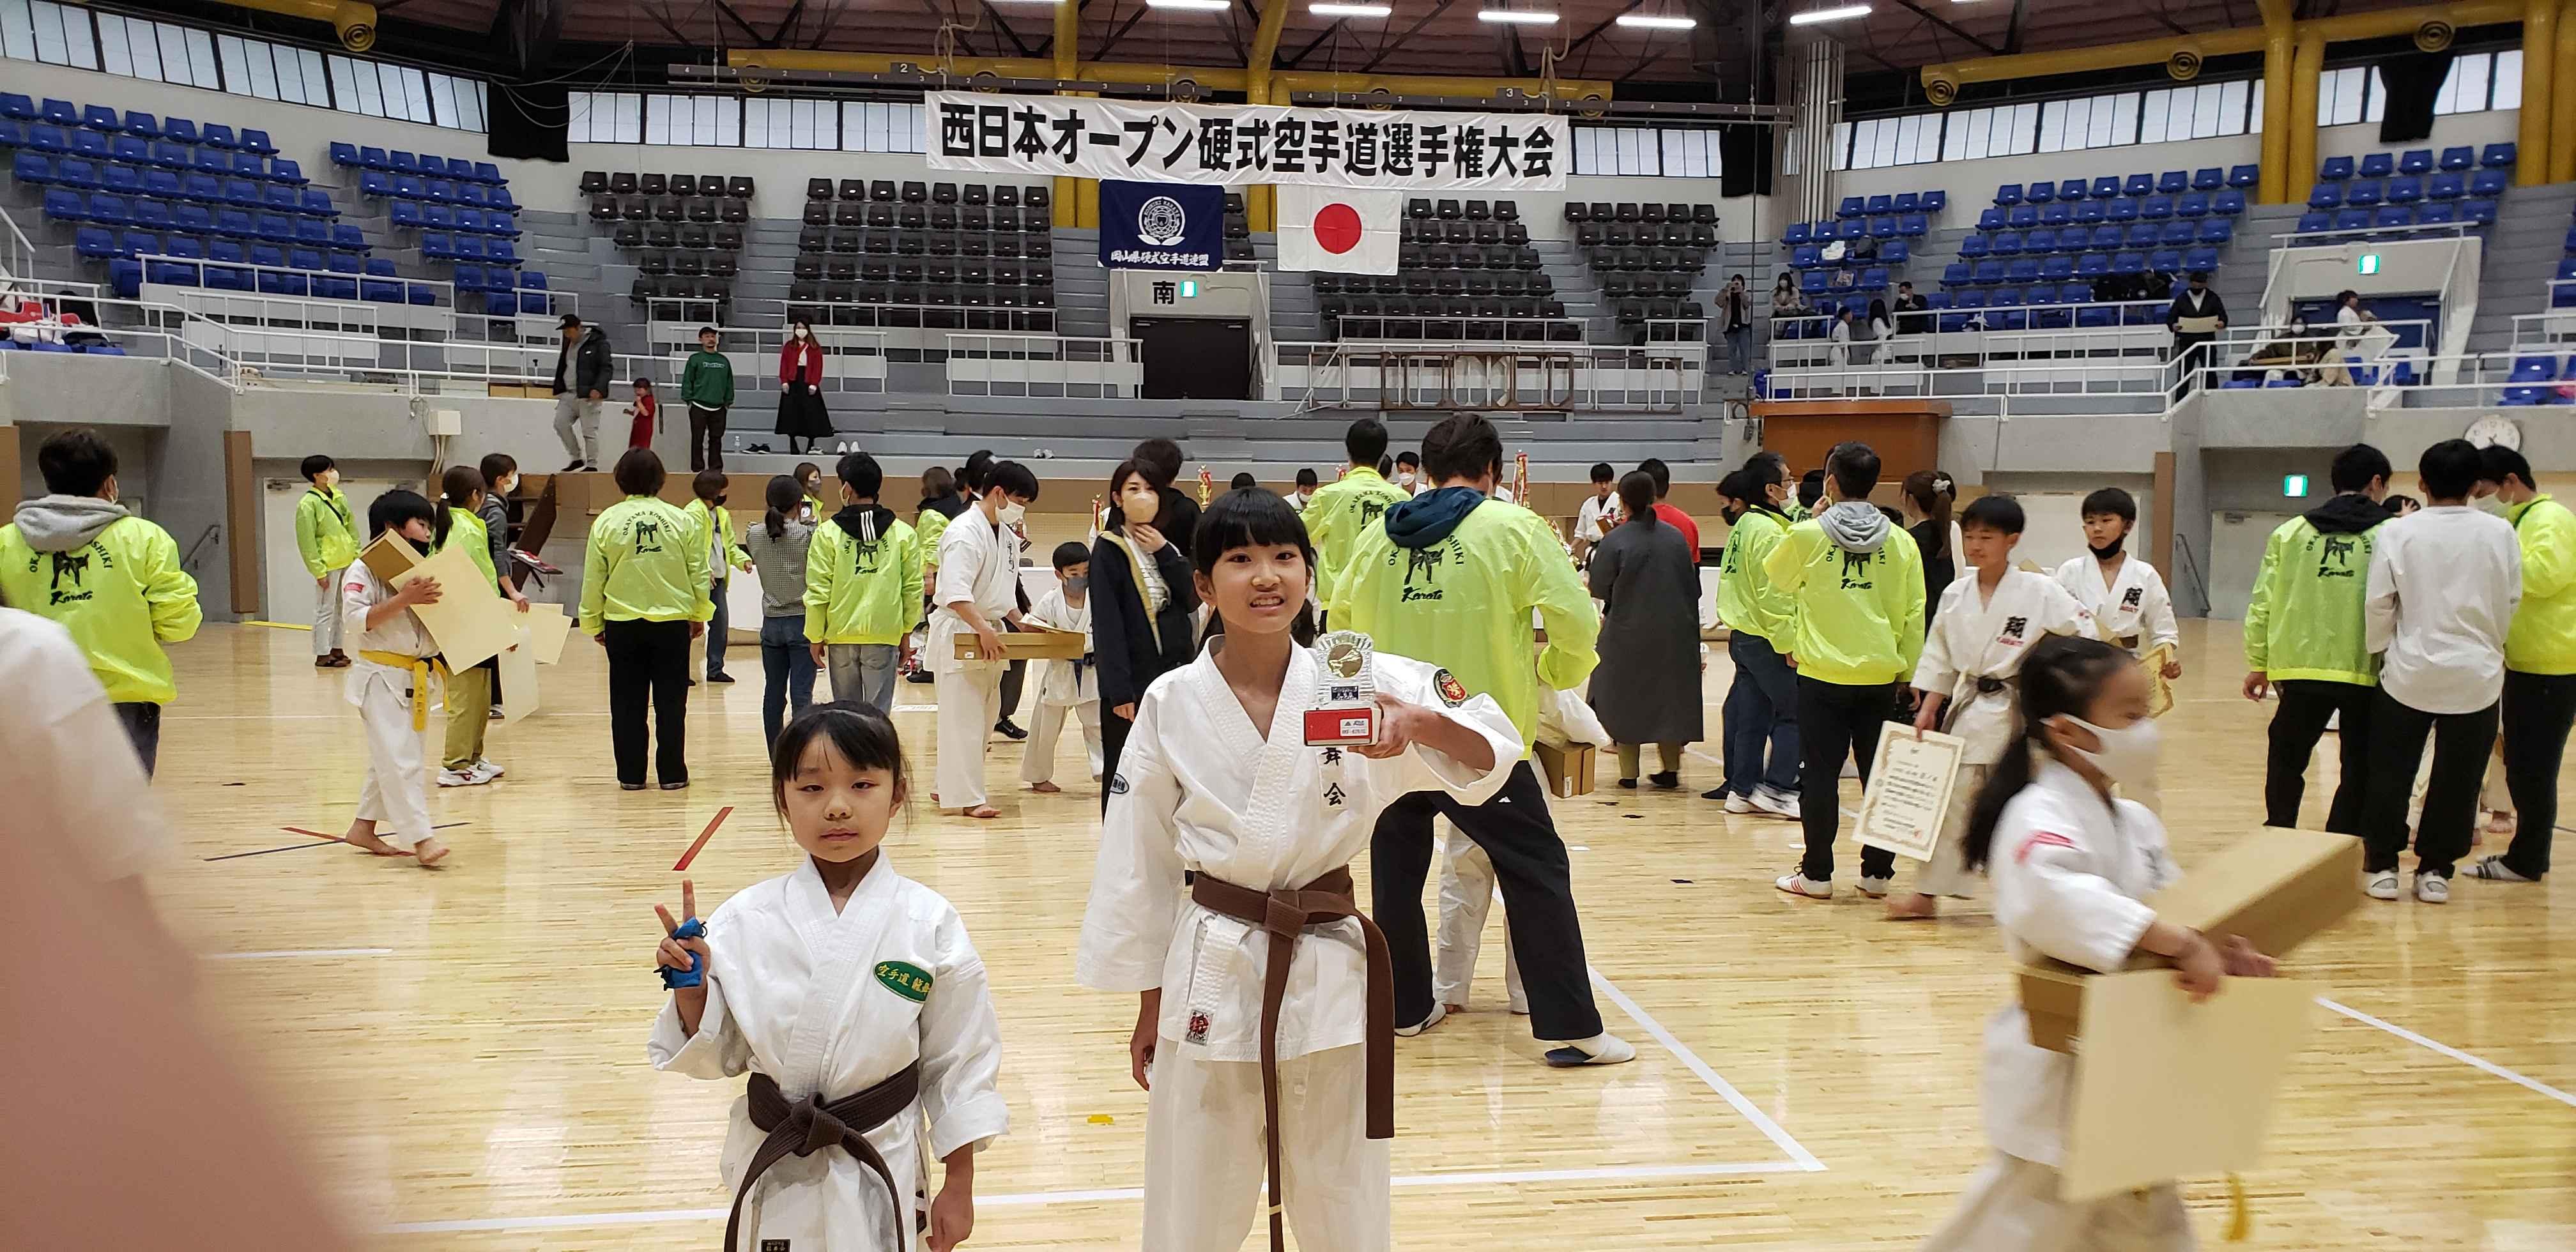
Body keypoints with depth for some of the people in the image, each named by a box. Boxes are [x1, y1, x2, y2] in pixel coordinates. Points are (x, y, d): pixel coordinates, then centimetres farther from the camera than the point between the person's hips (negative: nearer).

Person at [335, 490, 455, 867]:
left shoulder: (421, 570, 12)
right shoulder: (363, 571, -10)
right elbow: (355, 620, -21)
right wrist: (403, 599, -30)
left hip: (417, 678, 8)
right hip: (383, 678, -8)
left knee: (388, 759, 15)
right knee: (400, 759, -11)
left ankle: (364, 828, 27)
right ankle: (421, 838, -13)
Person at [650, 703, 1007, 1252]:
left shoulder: (929, 924, -11)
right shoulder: (745, 920, -8)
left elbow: (961, 1061, -2)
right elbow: (717, 1056, 1)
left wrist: (959, 1186, 1)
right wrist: (690, 987, -17)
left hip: (885, 1168, -1)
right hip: (772, 1172, 1)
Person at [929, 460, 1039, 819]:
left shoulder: (1006, 536, 12)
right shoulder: (965, 532, -18)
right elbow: (955, 593, -27)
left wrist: (1020, 622, 11)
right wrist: (983, 628, -33)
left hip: (989, 633, 10)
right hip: (959, 632, -10)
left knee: (985, 715, 14)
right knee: (963, 718, -6)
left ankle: (951, 786, 25)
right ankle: (964, 796, -3)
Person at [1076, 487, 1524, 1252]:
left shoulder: (1355, 682, -6)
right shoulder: (1172, 704, -5)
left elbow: (1488, 756, -15)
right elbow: (1139, 865, 3)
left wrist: (1420, 722, -37)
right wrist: (1148, 1008, 7)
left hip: (1328, 972, 0)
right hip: (1211, 974, 0)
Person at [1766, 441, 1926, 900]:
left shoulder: (1806, 535, -7)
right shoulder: (1901, 542, 1)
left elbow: (1775, 577, 14)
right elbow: (1913, 616, 5)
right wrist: (1910, 673, 12)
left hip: (1822, 676, -2)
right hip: (1881, 676, 2)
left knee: (1820, 775, 4)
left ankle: (1817, 874, 7)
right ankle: (1878, 872, 14)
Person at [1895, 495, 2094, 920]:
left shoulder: (2039, 591, -10)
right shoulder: (1956, 594, 3)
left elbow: (2085, 635, -5)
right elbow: (1939, 659, 8)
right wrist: (1928, 709, 4)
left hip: (2020, 713, -4)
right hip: (1970, 709, 4)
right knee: (1951, 799, 7)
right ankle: (1928, 893, 13)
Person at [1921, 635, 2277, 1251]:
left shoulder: (2135, 823, 7)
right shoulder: (2039, 818, -22)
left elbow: (2171, 908, 12)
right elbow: (2054, 897, -41)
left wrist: (2218, 956, -8)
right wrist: (2178, 942, -41)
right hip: (2057, 1076, -9)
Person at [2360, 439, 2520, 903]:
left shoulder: (2399, 534, -8)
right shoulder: (2500, 533, -5)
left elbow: (2379, 604, -6)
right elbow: (2511, 601, 3)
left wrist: (2379, 651, 10)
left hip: (2410, 673, -1)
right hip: (2476, 676, 1)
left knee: (2391, 773, 10)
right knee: (2457, 779, 10)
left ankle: (2381, 866, 13)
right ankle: (2435, 870, 15)